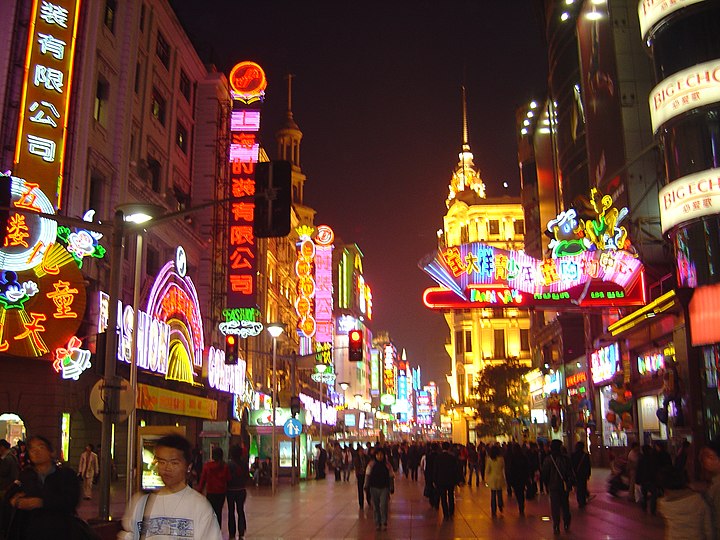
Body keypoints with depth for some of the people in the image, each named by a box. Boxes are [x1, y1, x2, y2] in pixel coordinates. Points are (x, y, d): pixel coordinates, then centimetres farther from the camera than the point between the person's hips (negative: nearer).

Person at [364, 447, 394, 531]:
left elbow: (391, 476, 4)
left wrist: (391, 488, 5)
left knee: (383, 506, -9)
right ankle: (377, 524, 21)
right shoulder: (371, 464, -3)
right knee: (375, 507, 8)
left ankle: (384, 523, 9)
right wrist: (366, 486, -5)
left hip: (384, 488, -1)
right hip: (374, 488, 1)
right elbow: (367, 475, 0)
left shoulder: (387, 464, -3)